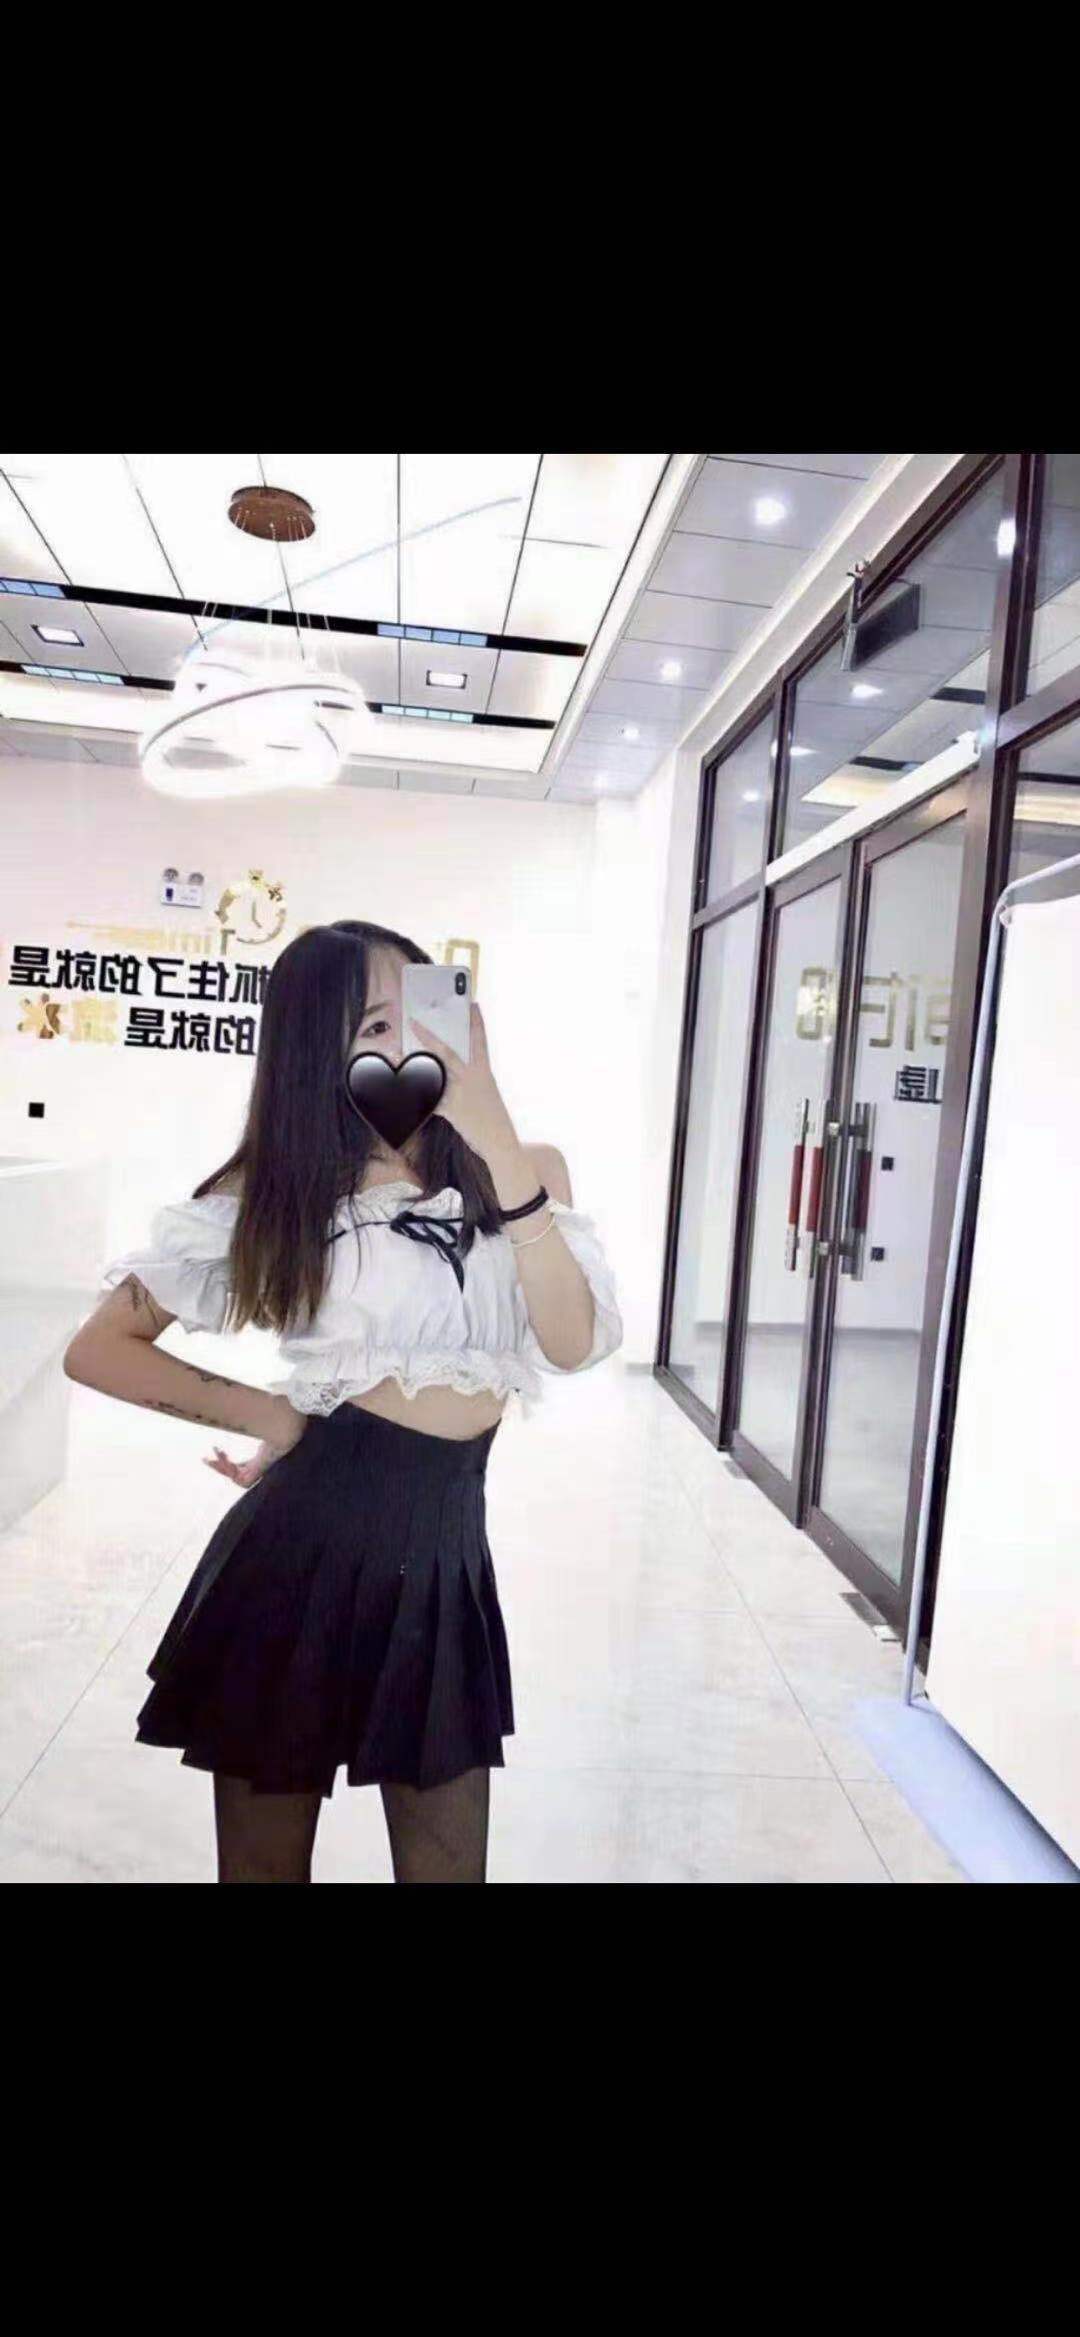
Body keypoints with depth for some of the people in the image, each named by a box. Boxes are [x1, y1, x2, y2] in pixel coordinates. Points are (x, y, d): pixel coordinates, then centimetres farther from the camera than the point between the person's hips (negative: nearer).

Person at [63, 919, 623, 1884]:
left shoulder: (527, 1170, 1)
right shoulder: (274, 1186, -3)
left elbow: (573, 1343, -16)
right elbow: (100, 1348, 4)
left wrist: (500, 1149, -21)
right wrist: (264, 1412, -2)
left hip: (446, 1558, 2)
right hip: (302, 1546, -1)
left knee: (449, 1864, 17)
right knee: (264, 1861, 19)